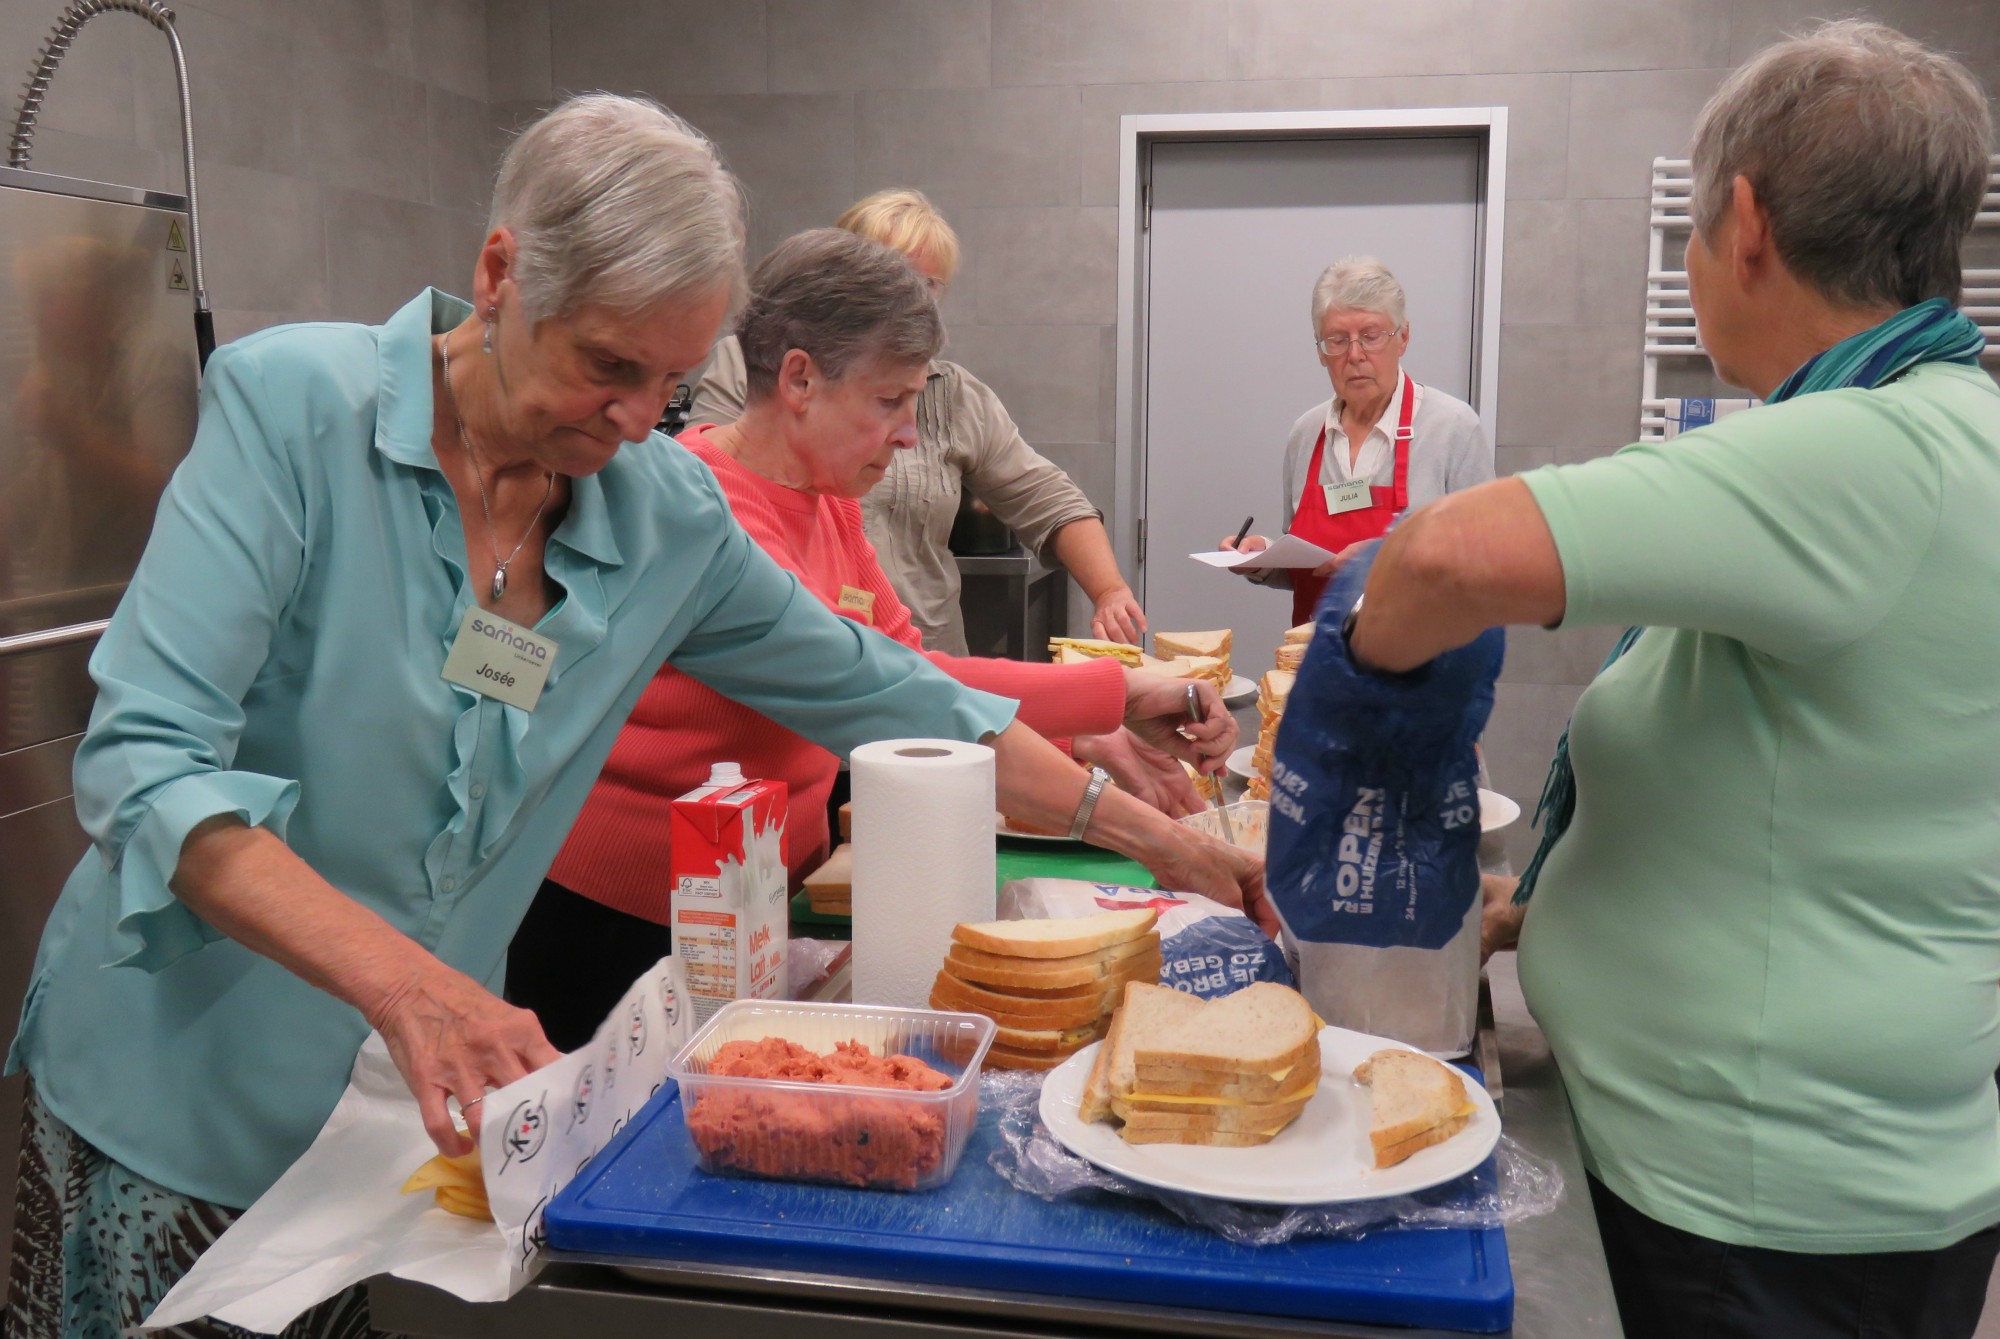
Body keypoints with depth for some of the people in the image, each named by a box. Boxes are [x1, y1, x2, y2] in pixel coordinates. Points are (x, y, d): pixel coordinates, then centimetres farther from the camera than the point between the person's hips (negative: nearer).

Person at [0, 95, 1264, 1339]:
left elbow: (875, 692, 5)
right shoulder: (295, 403, -16)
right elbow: (148, 759, -23)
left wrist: (1149, 830, 6)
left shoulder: (671, 518, -4)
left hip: (423, 1106, 3)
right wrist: (401, 982, -37)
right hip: (183, 1094, -3)